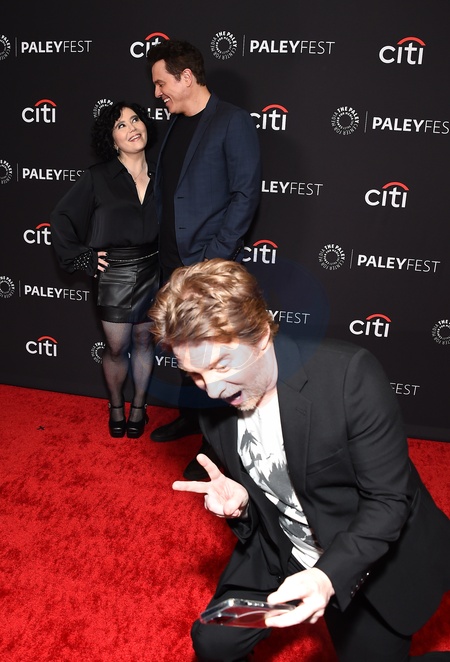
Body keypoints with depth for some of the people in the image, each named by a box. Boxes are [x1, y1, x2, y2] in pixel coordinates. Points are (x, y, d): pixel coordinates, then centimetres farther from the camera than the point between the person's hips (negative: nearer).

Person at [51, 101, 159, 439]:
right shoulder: (97, 177, -7)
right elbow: (61, 218, -2)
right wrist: (81, 257, -6)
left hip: (153, 271, 2)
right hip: (115, 273, -2)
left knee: (143, 341, 14)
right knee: (117, 348, 7)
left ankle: (139, 405, 33)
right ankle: (116, 406, 31)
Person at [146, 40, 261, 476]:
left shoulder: (233, 123, -9)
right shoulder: (174, 125, 12)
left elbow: (246, 194, -14)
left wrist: (214, 257, -18)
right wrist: (163, 245, 9)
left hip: (211, 264, -7)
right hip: (174, 260, 7)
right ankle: (190, 416, 38)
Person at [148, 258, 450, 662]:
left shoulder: (349, 374, -27)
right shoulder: (214, 402, -10)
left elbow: (388, 499, -22)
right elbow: (257, 498, 6)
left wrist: (328, 576, -34)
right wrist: (238, 502, -18)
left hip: (373, 558, -4)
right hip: (280, 556, 4)